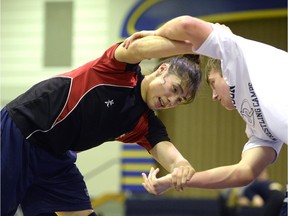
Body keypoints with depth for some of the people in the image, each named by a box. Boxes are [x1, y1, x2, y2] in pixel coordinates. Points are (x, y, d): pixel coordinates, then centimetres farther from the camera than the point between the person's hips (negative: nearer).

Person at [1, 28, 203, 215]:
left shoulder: (146, 124, 1)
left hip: (55, 159, 7)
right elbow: (138, 47, -35)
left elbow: (165, 150, -18)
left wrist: (180, 165, -41)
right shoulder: (123, 69, -13)